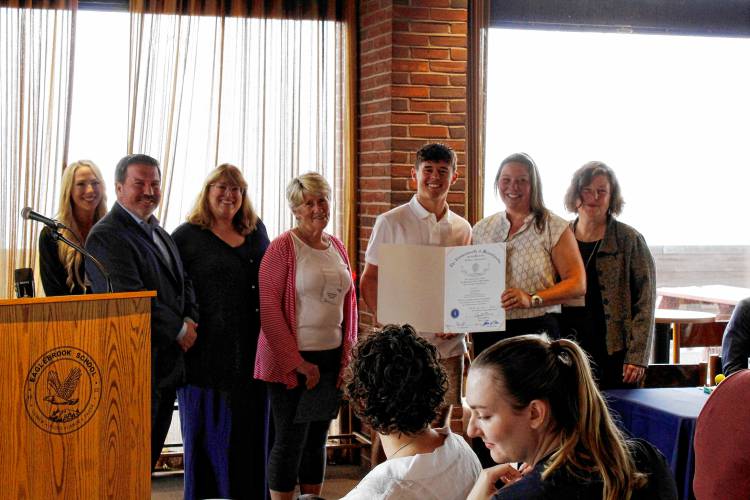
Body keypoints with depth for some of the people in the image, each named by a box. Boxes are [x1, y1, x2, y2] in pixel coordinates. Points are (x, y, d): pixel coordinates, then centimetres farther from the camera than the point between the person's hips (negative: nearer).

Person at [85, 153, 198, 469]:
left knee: (150, 452, 14)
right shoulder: (106, 236, -12)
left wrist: (190, 319, -1)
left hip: (167, 365, 9)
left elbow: (182, 283, 20)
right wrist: (179, 329, -12)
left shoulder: (158, 232, 18)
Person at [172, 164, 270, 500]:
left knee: (253, 434, 11)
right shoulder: (186, 236, -1)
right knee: (211, 437, 3)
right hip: (209, 355, -5)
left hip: (252, 354, 5)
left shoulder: (257, 232, 14)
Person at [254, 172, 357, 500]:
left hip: (331, 359, 6)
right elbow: (269, 309, -12)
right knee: (290, 441, -1)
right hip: (292, 360, -6)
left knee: (317, 439, 13)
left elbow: (349, 302, 17)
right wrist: (297, 362, -13)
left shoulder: (337, 247, 11)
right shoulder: (283, 248, -8)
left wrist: (348, 355, 8)